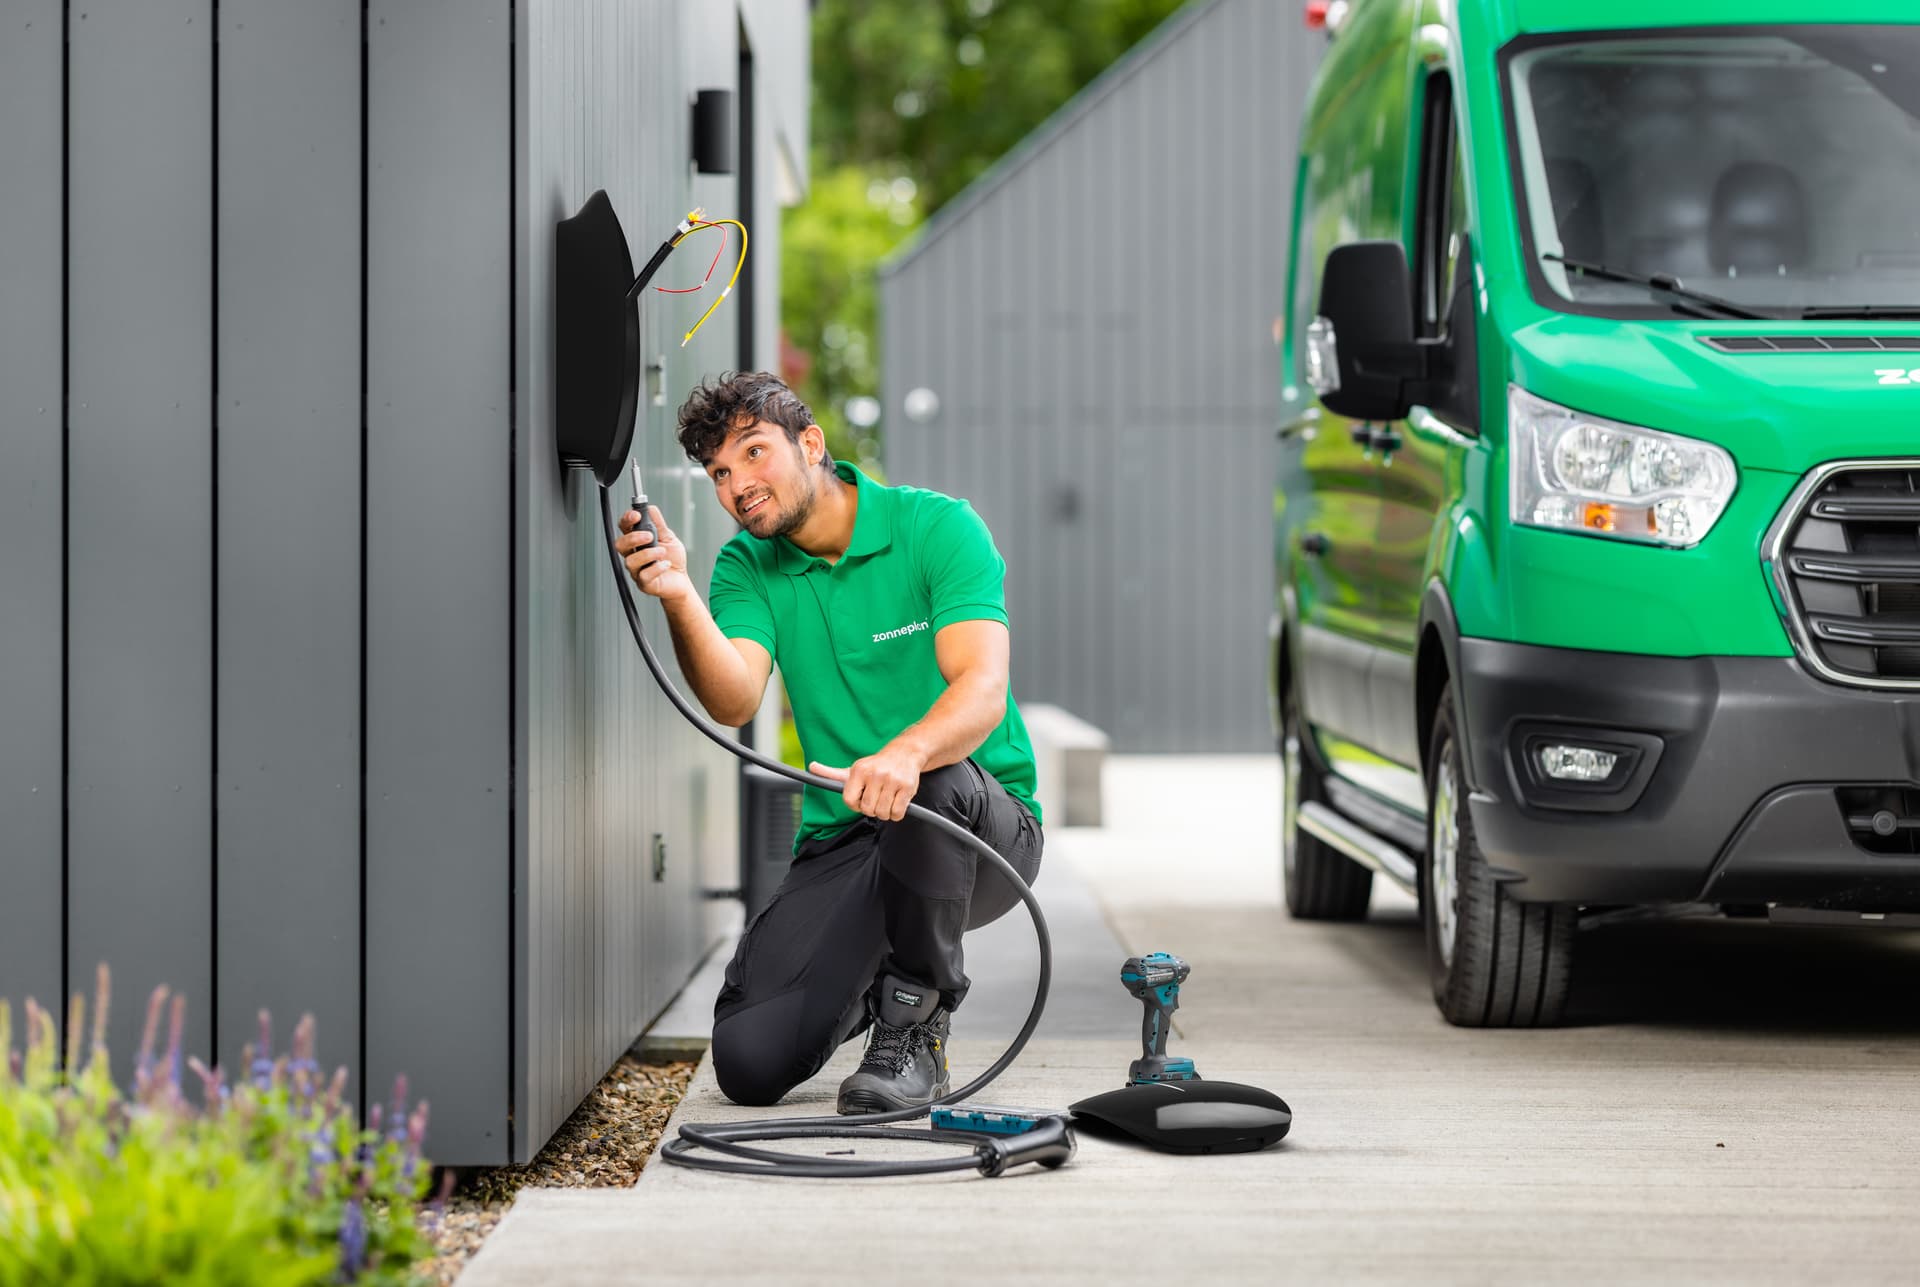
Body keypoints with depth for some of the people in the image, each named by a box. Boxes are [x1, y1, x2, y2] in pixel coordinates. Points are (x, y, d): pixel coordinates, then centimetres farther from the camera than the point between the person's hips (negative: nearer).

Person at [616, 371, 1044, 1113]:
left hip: (984, 828, -3)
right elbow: (734, 701, -17)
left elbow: (982, 689, -24)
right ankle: (866, 983, 20)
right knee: (750, 1062, -16)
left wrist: (906, 754, -45)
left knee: (935, 782, -40)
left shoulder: (937, 528, -10)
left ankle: (916, 1027, -16)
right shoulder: (748, 567, 2)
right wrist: (679, 600, -35)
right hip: (841, 849, 3)